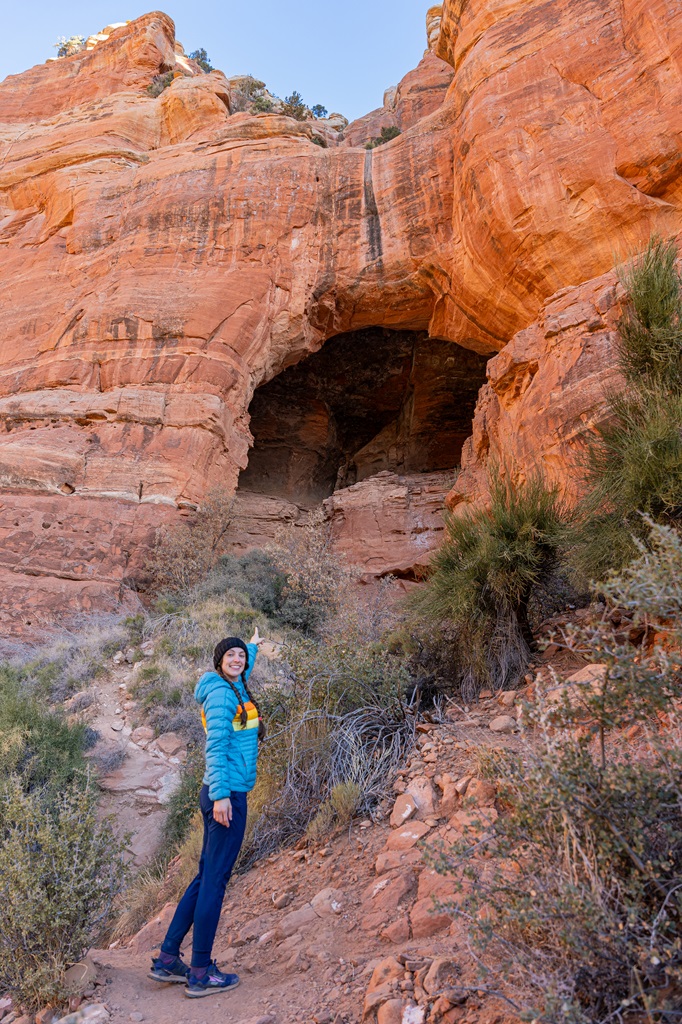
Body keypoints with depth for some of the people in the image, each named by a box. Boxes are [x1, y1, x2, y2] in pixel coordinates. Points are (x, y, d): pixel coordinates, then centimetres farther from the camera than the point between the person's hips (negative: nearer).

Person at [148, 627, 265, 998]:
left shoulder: (236, 689, 14)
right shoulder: (222, 694, -13)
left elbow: (242, 671, 38)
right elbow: (216, 747, -19)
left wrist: (253, 647, 55)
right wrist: (220, 795, -23)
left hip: (225, 795, 10)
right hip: (226, 795, -10)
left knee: (206, 877, 15)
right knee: (214, 881, -1)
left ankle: (167, 959, 24)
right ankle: (200, 973, 9)